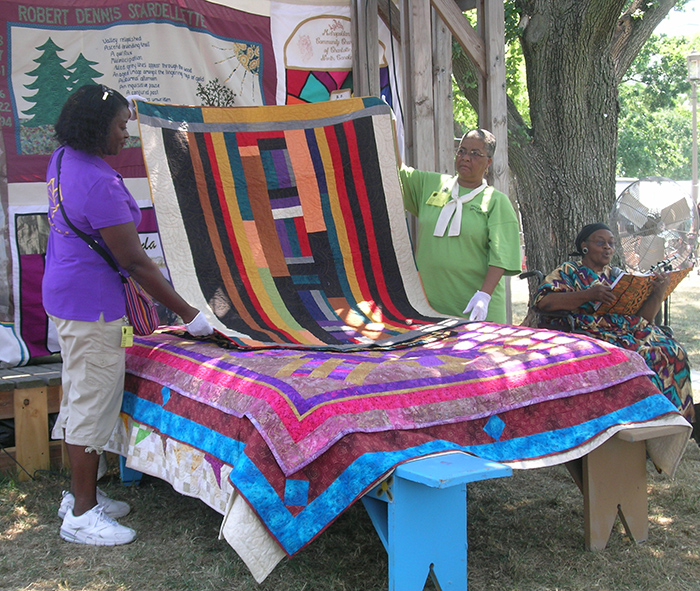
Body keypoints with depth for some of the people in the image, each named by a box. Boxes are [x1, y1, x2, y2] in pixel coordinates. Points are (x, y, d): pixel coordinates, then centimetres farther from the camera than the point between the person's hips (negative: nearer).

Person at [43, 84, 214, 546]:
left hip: (66, 295, 11)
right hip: (91, 305, -11)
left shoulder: (64, 160, 4)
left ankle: (80, 492, 32)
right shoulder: (99, 184, -25)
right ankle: (82, 515, 10)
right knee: (94, 401, -1)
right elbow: (135, 263, -23)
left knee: (80, 396, 19)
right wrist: (188, 313, -18)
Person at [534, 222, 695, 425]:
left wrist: (659, 290, -1)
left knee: (673, 352, -23)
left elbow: (644, 317, 18)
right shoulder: (569, 272, 11)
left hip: (636, 332, 5)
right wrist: (589, 295, -18)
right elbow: (543, 301, -10)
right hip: (596, 335, -5)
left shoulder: (617, 275, 26)